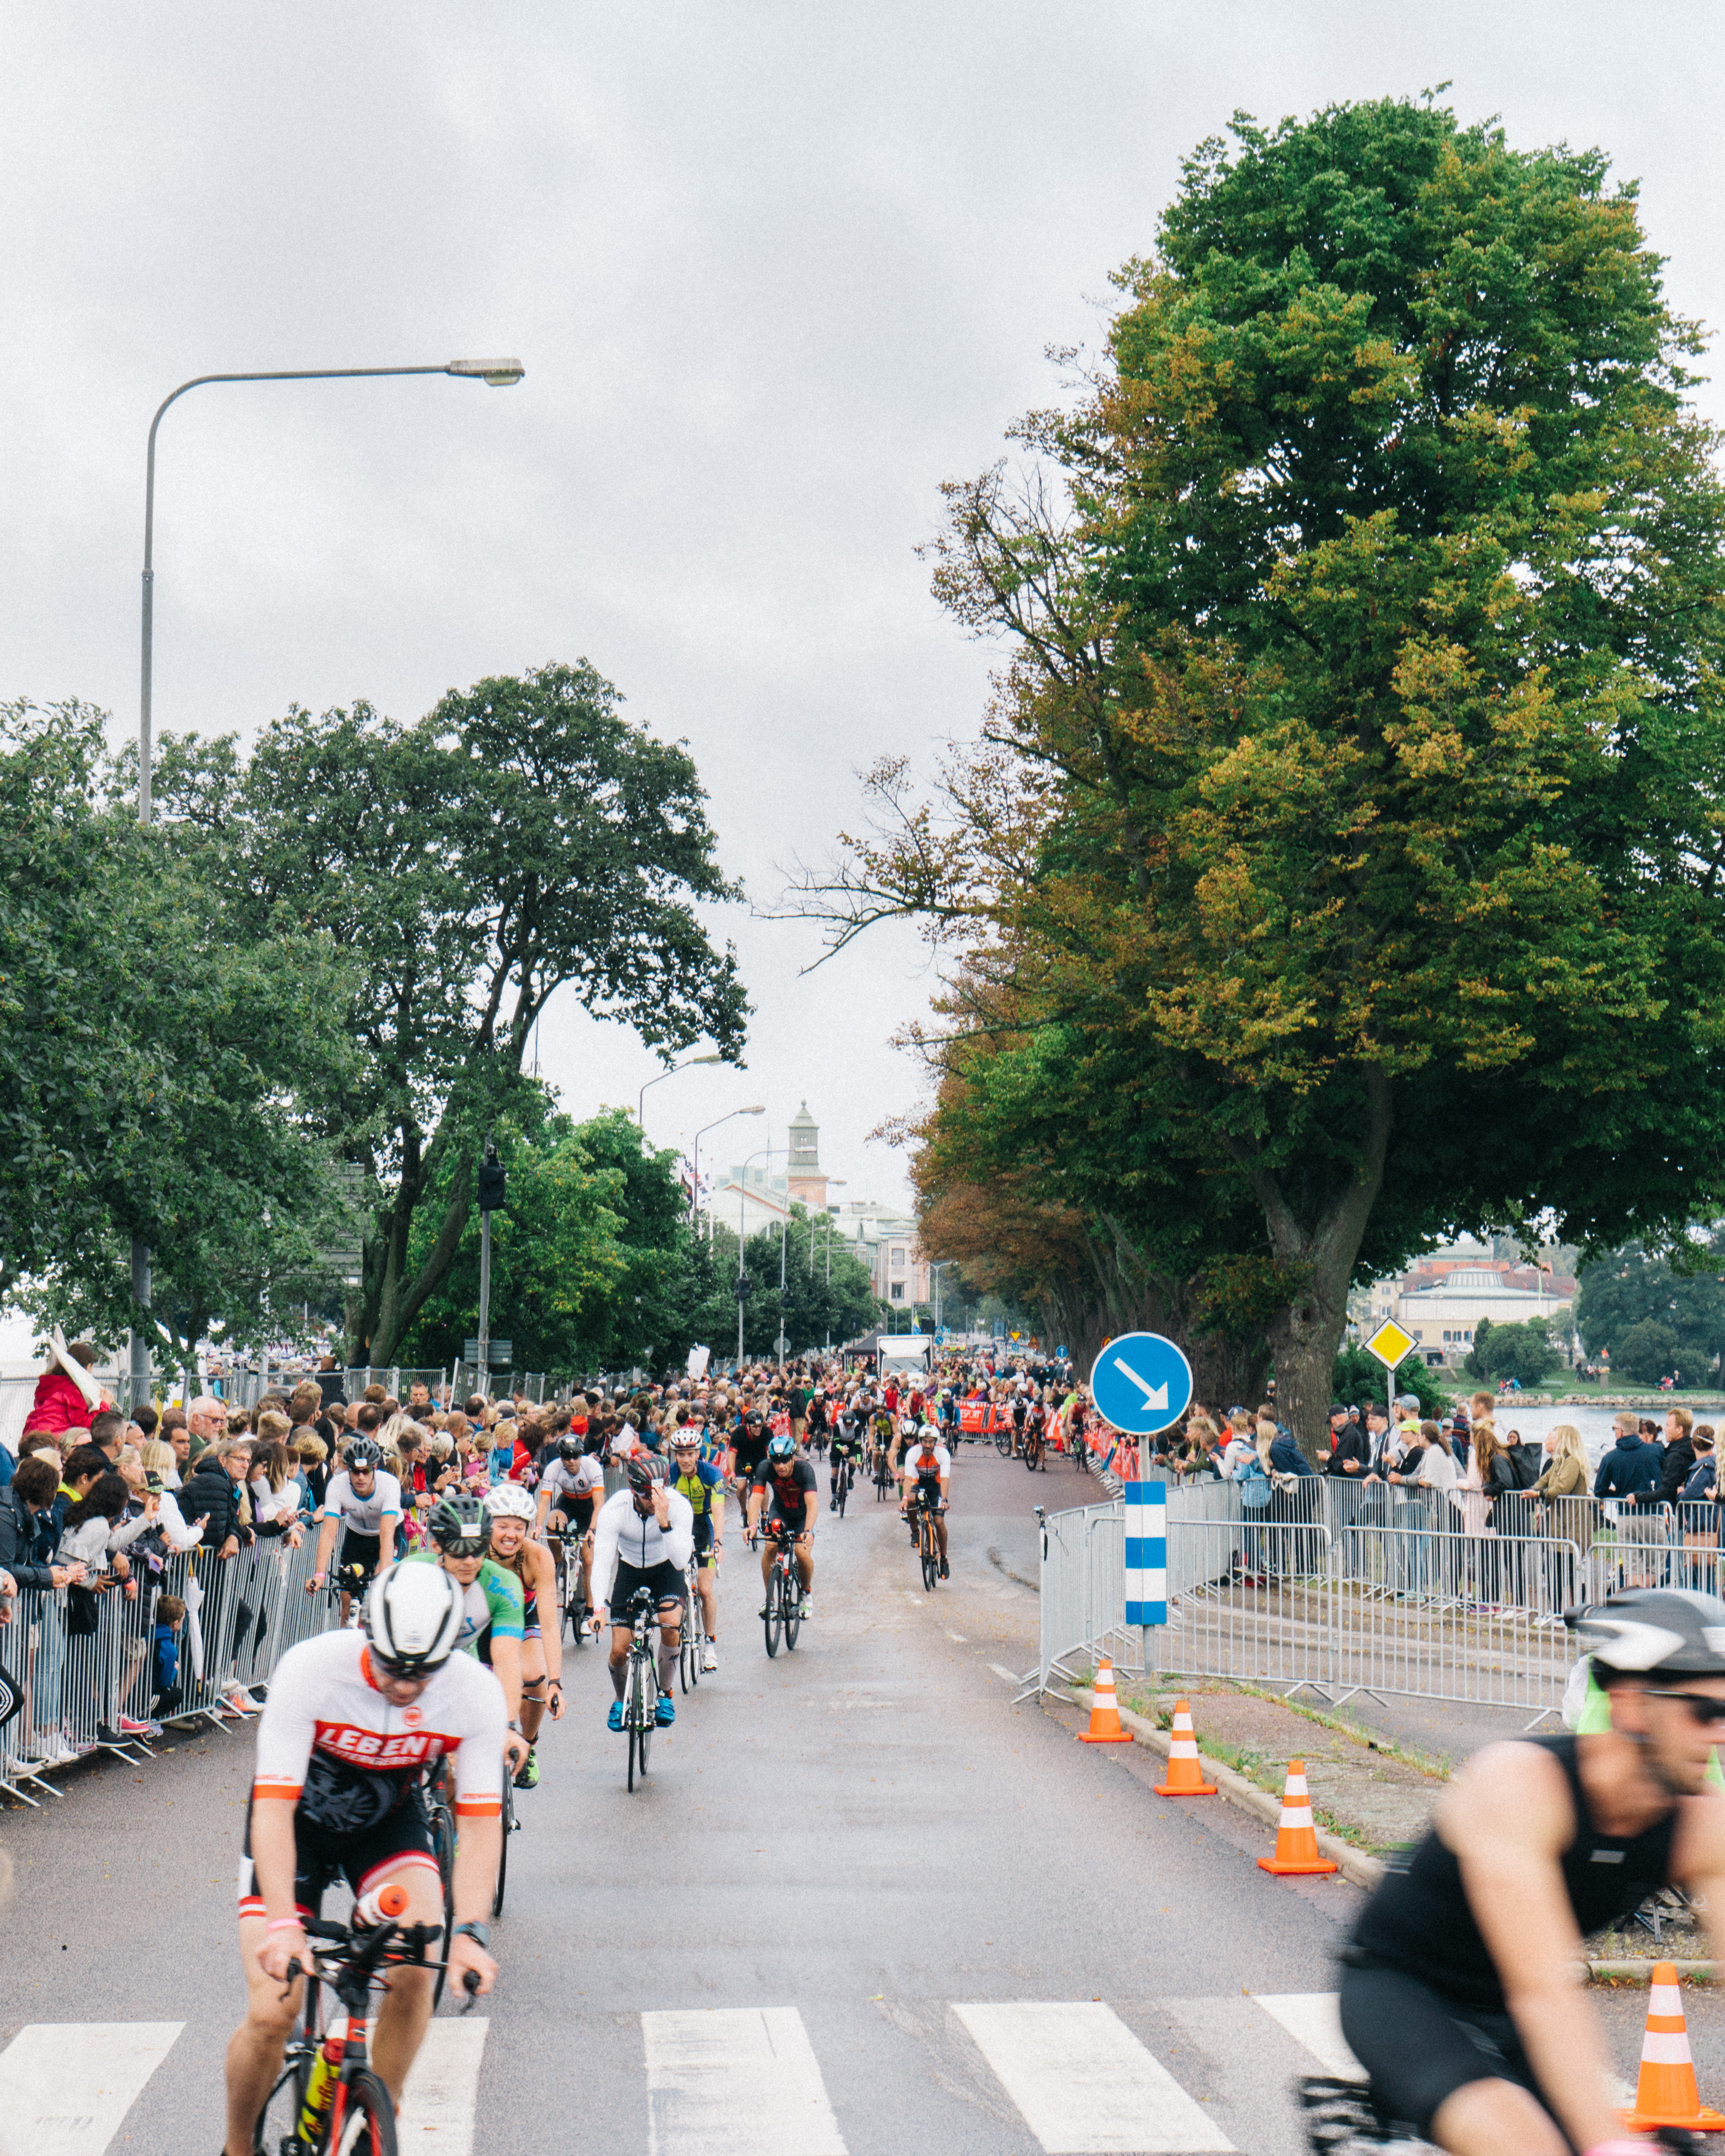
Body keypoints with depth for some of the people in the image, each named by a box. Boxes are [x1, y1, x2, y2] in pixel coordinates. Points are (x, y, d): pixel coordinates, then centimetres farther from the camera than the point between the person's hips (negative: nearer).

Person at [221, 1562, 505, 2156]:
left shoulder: (476, 1692, -25)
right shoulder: (310, 1669, -32)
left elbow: (481, 1819, -23)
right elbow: (273, 1805, -33)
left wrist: (470, 1932, -36)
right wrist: (282, 1924, -44)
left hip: (389, 1819, 2)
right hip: (300, 1817, -2)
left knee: (416, 1970, -23)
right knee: (271, 2014, -14)